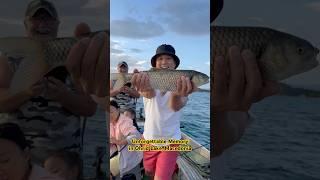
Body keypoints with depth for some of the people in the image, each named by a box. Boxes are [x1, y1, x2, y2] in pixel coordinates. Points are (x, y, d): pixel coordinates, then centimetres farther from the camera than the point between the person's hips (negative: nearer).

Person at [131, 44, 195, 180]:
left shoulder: (182, 84, -14)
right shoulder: (149, 81, -9)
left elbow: (176, 106, -34)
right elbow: (149, 94, -32)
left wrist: (178, 95, -58)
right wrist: (145, 87, -57)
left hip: (170, 140, -3)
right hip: (148, 138, 3)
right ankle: (172, 166, 48)